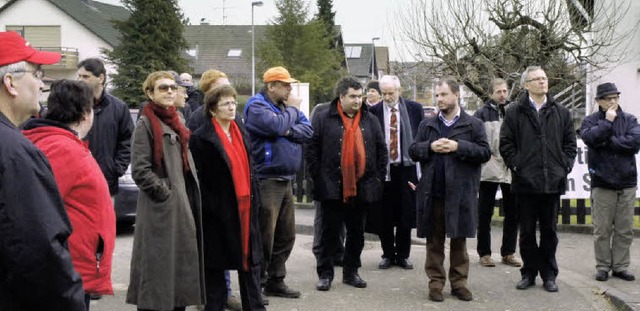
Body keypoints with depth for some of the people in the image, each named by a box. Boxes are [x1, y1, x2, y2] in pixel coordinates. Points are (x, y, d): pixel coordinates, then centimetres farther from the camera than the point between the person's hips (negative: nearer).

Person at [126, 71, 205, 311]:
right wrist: (164, 193, -14)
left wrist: (189, 196, 12)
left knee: (182, 262, 11)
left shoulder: (175, 122, 17)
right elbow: (139, 169, -15)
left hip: (183, 203, 8)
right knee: (159, 265, -5)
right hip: (160, 206, -8)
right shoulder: (145, 124, -6)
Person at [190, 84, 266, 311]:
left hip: (244, 209, 6)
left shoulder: (241, 132, 12)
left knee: (250, 259, 11)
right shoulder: (201, 139, -9)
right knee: (216, 265, 6)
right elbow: (198, 179, -10)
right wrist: (209, 207, -14)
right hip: (217, 212, -6)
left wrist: (253, 199, 12)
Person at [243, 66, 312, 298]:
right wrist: (293, 109, -7)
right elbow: (277, 126, -25)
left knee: (286, 235, 13)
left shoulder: (286, 105, 16)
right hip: (266, 181, -8)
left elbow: (307, 130, 6)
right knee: (264, 237, -4)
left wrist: (289, 131, -14)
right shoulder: (257, 106, -8)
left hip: (286, 180, 9)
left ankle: (275, 281, 24)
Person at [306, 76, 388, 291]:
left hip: (362, 188, 4)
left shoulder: (370, 120, 8)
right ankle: (325, 273, 14)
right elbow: (311, 150, -3)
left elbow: (382, 151, 13)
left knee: (356, 233, 12)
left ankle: (351, 271, 25)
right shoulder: (323, 119, -3)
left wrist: (378, 177, 6)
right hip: (332, 188, -4)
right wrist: (318, 178, -7)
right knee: (330, 232, 4)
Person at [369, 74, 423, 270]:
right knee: (384, 215, 7)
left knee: (406, 215, 7)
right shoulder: (374, 111, -1)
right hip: (383, 169, 0)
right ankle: (388, 254, 21)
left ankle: (403, 255, 21)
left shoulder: (414, 109, 1)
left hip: (407, 168, 0)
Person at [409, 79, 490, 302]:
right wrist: (430, 147, -10)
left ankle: (459, 282, 16)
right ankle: (436, 282, 14)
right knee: (434, 241, 6)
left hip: (460, 193, -2)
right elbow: (413, 151, 9)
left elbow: (485, 152, -3)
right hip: (432, 192, 2)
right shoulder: (427, 125, 12)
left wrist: (458, 147, -13)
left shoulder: (473, 124, 4)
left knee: (459, 240, 7)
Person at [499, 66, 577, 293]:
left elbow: (570, 142, 11)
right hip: (526, 182, -2)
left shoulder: (561, 112, 10)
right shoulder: (515, 113, 1)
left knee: (549, 231, 10)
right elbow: (505, 143, 1)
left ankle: (549, 274, 20)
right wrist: (516, 165, -6)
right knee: (527, 231, 6)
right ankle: (529, 272, 18)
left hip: (553, 181, 2)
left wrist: (565, 166, 0)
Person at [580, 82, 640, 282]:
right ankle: (602, 267, 12)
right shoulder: (591, 121, 4)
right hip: (602, 183, -2)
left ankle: (620, 266, 16)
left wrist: (608, 141, -10)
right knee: (602, 230, 2)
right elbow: (590, 138, -17)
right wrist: (607, 121, -13)